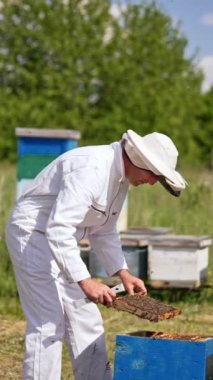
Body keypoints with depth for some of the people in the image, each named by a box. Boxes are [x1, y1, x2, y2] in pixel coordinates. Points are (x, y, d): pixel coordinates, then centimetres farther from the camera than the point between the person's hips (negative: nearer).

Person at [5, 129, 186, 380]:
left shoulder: (120, 176, 4)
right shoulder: (90, 169, -27)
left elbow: (103, 231, 17)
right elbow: (58, 229, -34)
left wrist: (123, 273, 6)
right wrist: (85, 282, -36)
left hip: (59, 239, 10)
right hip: (32, 234, -10)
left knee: (85, 320, 10)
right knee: (49, 324, -12)